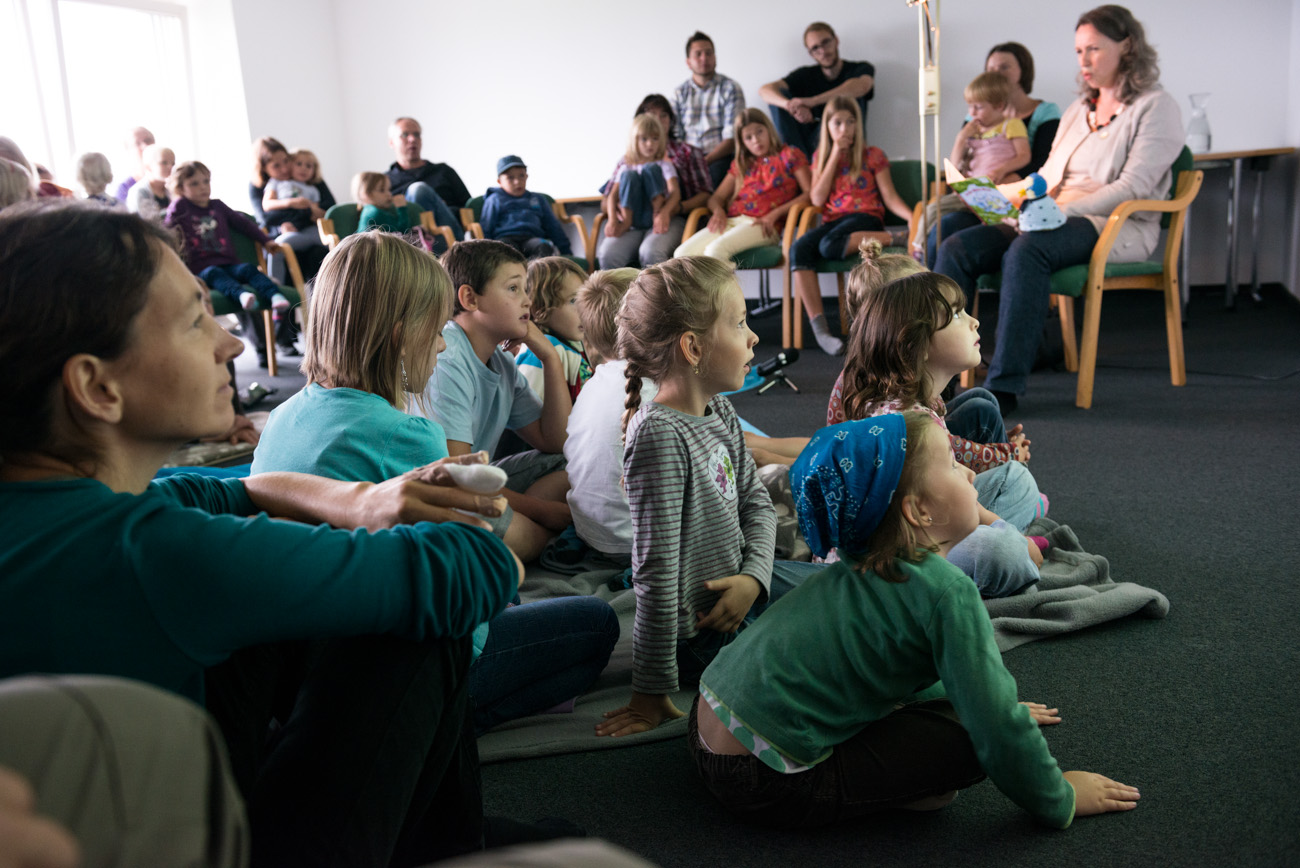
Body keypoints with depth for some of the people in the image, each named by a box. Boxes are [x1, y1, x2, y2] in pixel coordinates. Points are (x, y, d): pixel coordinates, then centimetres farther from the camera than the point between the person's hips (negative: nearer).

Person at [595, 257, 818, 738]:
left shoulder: (720, 412, 0)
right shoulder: (660, 434, -29)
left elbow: (757, 500, 9)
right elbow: (656, 569, -29)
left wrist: (754, 575, -11)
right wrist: (652, 693, -24)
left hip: (738, 586, 9)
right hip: (703, 634, -9)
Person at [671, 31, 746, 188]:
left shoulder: (730, 89, 3)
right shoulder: (680, 93, 14)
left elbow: (732, 140, -6)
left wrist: (704, 161, -19)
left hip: (720, 158, -2)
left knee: (716, 171, -37)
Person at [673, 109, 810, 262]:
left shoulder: (789, 155, 13)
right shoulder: (741, 164, 29)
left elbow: (810, 193, 0)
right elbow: (716, 198, 25)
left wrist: (775, 214, -12)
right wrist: (718, 211, -1)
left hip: (764, 226, -6)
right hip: (732, 220, 6)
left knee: (716, 248, -35)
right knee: (683, 252, -21)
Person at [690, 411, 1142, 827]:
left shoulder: (859, 566, 11)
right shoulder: (947, 592, -17)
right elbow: (997, 727, -14)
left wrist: (998, 708, 37)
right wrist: (1058, 802, 3)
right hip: (768, 784, -9)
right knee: (969, 737, -10)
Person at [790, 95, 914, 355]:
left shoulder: (873, 156, 9)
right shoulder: (821, 157, 17)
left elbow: (890, 197, 2)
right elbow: (817, 200, 3)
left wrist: (912, 218, -18)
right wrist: (835, 155, 1)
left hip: (865, 218, -3)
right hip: (832, 221, 3)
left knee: (829, 246, -38)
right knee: (798, 249, -31)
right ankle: (819, 329, -33)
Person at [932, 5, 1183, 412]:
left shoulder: (1156, 107, 2)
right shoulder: (1078, 109, 25)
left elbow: (1132, 188, -10)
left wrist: (1063, 209, -20)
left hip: (1117, 227, -7)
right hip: (1056, 222, 7)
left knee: (1026, 250, -38)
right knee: (957, 247, -18)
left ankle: (1004, 386, -37)